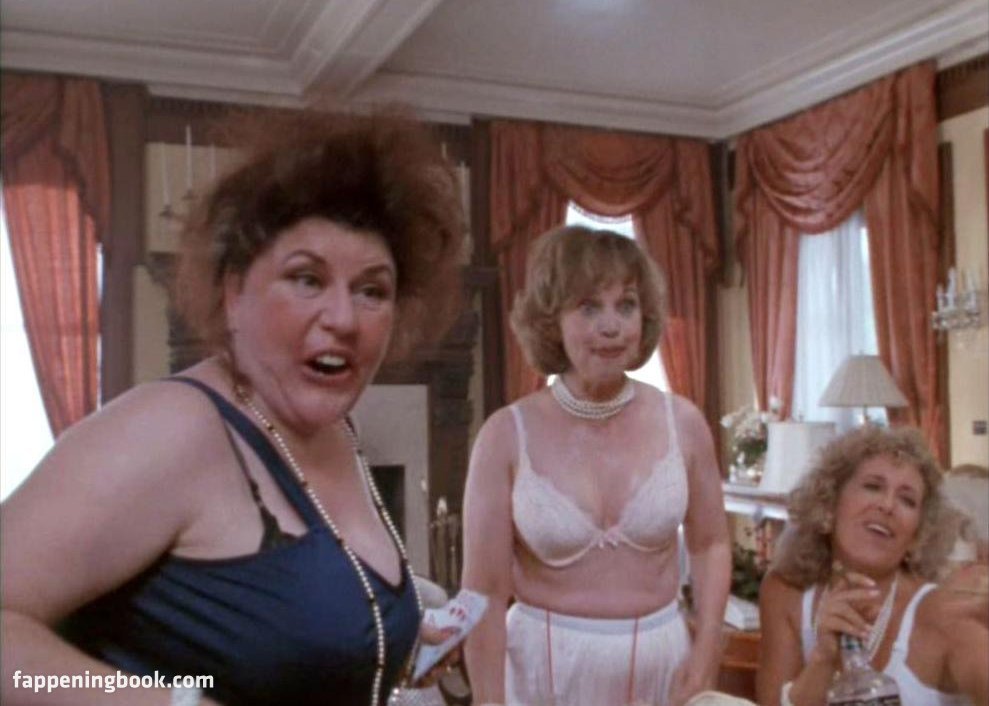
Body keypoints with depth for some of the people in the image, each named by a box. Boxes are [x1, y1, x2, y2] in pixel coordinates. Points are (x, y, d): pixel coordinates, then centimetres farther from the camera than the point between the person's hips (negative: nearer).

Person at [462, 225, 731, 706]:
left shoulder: (681, 423, -6)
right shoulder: (507, 435, -13)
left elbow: (709, 544, 7)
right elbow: (485, 592, -10)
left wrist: (706, 647, -2)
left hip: (661, 659, 3)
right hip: (545, 665, -2)